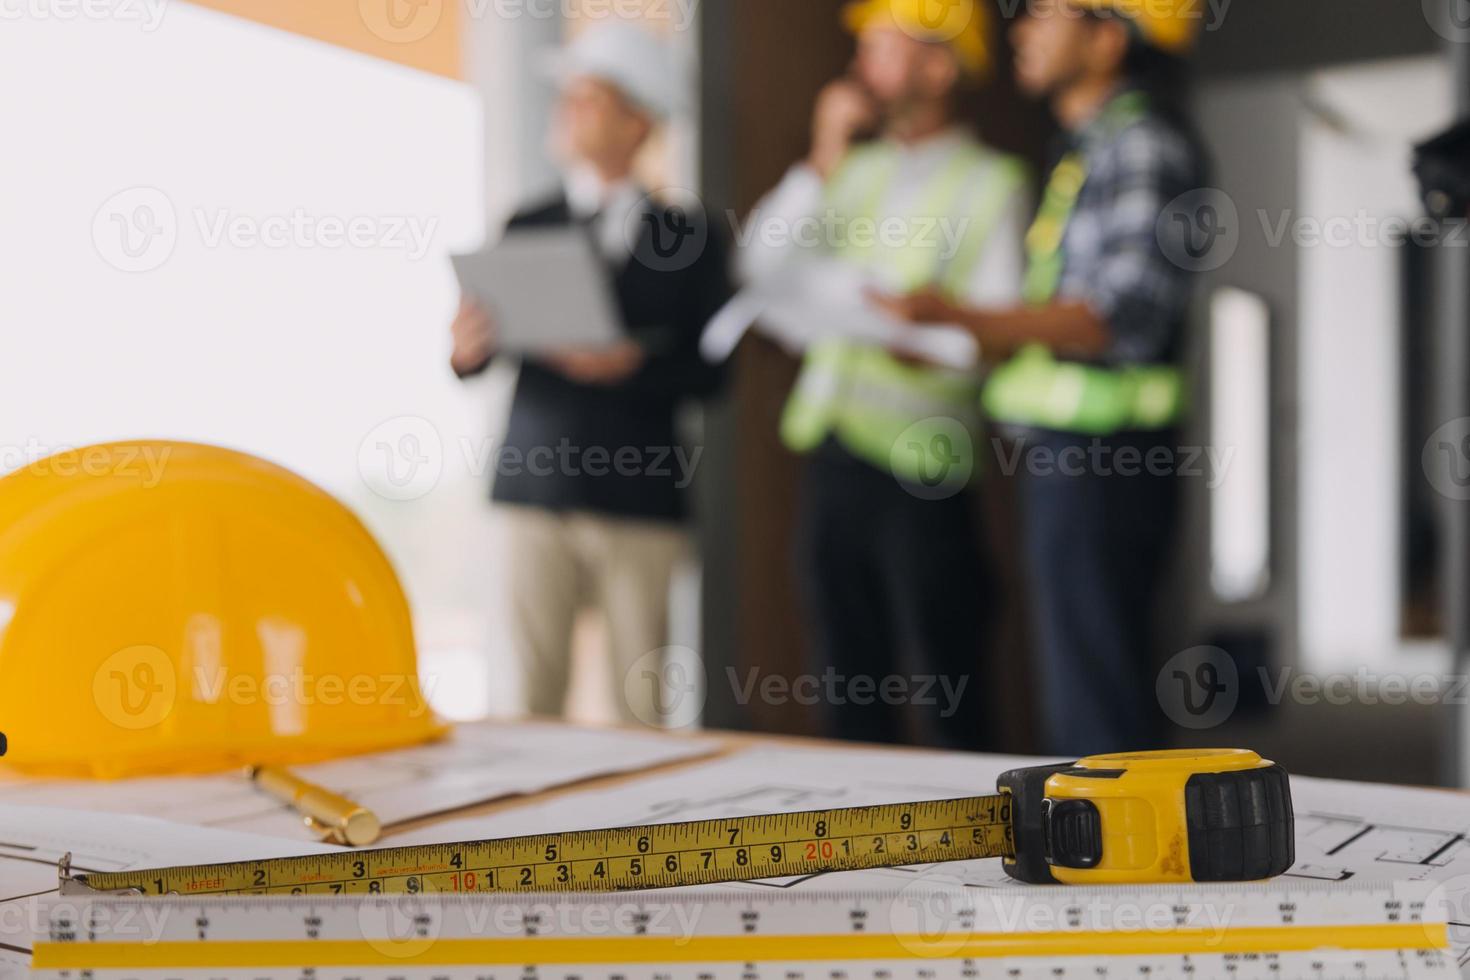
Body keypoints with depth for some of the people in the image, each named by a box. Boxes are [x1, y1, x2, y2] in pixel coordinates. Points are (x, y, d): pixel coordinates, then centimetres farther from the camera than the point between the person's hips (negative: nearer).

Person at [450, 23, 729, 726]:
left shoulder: (688, 238, 5)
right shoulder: (527, 229, 11)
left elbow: (709, 372, -1)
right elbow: (476, 357, 4)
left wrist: (635, 364, -18)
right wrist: (467, 350, -18)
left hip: (640, 497, -1)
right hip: (535, 490, 2)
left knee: (642, 702, 3)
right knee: (535, 690, 2)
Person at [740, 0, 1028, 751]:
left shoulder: (990, 183, 0)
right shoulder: (857, 170, 18)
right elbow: (763, 268, 9)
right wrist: (823, 161, 3)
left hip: (917, 466, -6)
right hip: (832, 455, 6)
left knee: (942, 696, -2)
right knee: (847, 683, 12)